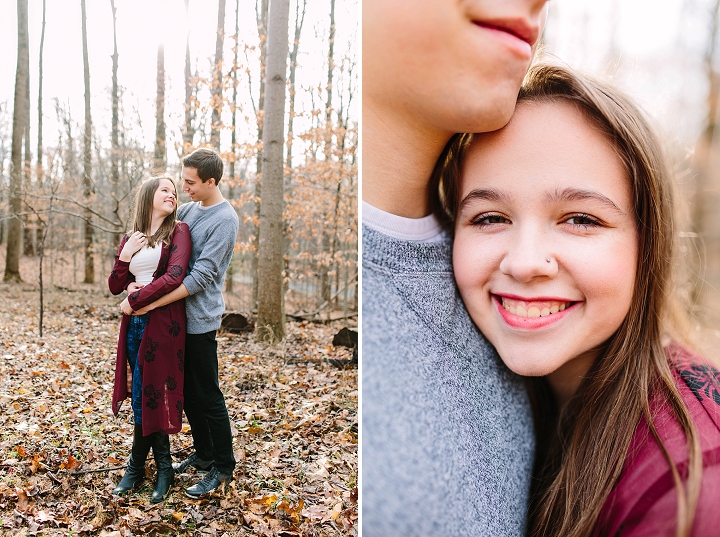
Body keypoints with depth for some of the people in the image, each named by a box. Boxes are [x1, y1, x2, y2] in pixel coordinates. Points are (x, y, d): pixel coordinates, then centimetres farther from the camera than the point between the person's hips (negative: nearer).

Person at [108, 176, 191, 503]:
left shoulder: (178, 232, -2)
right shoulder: (130, 239, 13)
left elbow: (173, 276, -16)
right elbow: (114, 286, 14)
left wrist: (134, 301, -10)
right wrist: (124, 257, -4)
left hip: (163, 324, -5)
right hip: (134, 325, 5)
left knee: (146, 396, -2)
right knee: (146, 396, 9)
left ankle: (137, 467, 17)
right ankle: (163, 469, 21)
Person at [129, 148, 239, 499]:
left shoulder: (224, 220, -16)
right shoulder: (188, 209, 8)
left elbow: (201, 277, -20)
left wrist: (151, 303, -21)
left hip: (200, 319, -8)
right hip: (178, 315, 8)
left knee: (208, 396, 1)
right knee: (187, 391, 16)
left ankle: (223, 467, 16)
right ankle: (203, 453, 32)